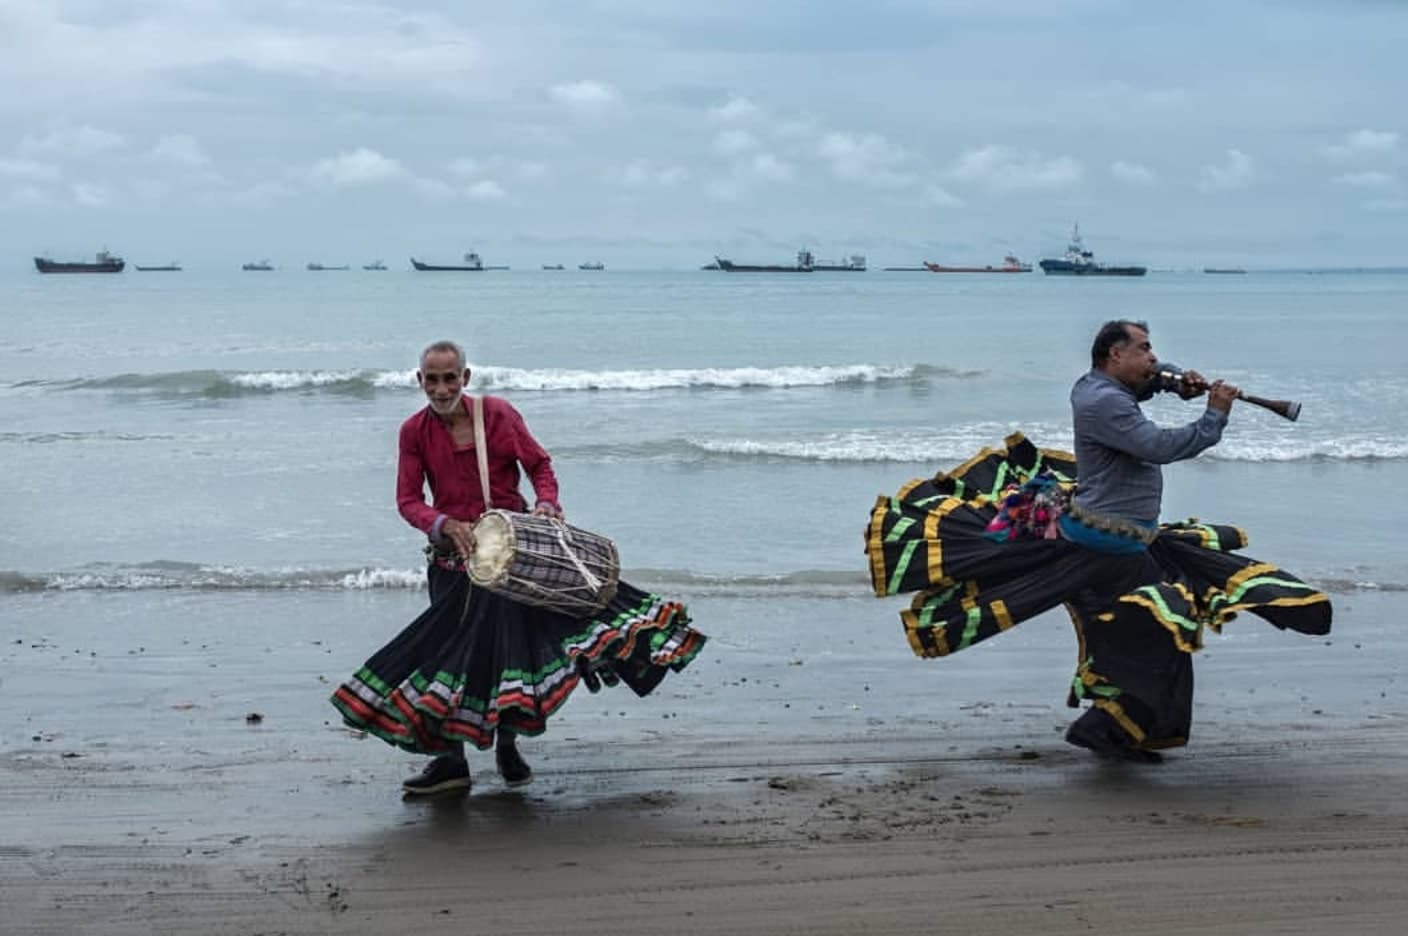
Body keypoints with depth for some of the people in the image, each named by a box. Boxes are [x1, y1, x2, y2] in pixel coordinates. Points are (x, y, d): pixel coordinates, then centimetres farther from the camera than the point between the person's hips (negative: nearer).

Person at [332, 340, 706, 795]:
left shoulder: (497, 413, -6)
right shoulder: (414, 431, -4)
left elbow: (539, 463, 3)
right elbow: (408, 500, -6)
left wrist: (546, 502, -16)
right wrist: (446, 526, -24)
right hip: (453, 556, 1)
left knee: (512, 643, 3)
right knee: (451, 649, 3)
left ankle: (507, 745, 25)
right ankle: (450, 761, 13)